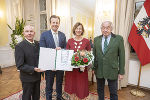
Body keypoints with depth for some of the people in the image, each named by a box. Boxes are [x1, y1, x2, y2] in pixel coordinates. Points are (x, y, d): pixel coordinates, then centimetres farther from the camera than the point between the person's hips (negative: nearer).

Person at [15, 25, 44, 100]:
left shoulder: (37, 44, 1)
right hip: (27, 78, -5)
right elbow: (20, 65, -18)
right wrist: (33, 69, -27)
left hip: (37, 76, 5)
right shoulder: (19, 46, -16)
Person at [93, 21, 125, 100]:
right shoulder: (96, 39, 2)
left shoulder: (119, 39, -6)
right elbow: (94, 54, 6)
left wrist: (121, 72, -3)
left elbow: (121, 56, -4)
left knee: (113, 93, 14)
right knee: (100, 90, 20)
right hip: (99, 70, 3)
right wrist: (93, 67, 6)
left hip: (112, 71, -2)